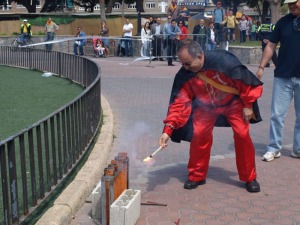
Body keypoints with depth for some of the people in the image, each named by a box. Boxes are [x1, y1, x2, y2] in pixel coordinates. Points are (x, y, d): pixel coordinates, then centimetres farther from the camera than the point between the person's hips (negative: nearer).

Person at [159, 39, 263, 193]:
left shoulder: (223, 60, -34)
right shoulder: (184, 75, -23)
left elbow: (246, 80, -21)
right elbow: (179, 103, -21)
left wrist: (248, 105, -14)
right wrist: (168, 129, -30)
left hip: (233, 102, -2)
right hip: (206, 106, 2)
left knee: (242, 135, -11)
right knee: (199, 135, -11)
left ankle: (250, 178, 8)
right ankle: (196, 176, 8)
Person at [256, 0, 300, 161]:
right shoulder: (283, 22, 5)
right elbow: (271, 45, 8)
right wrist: (261, 67, 2)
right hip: (282, 77, 1)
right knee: (277, 114, 2)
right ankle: (274, 148, 12)